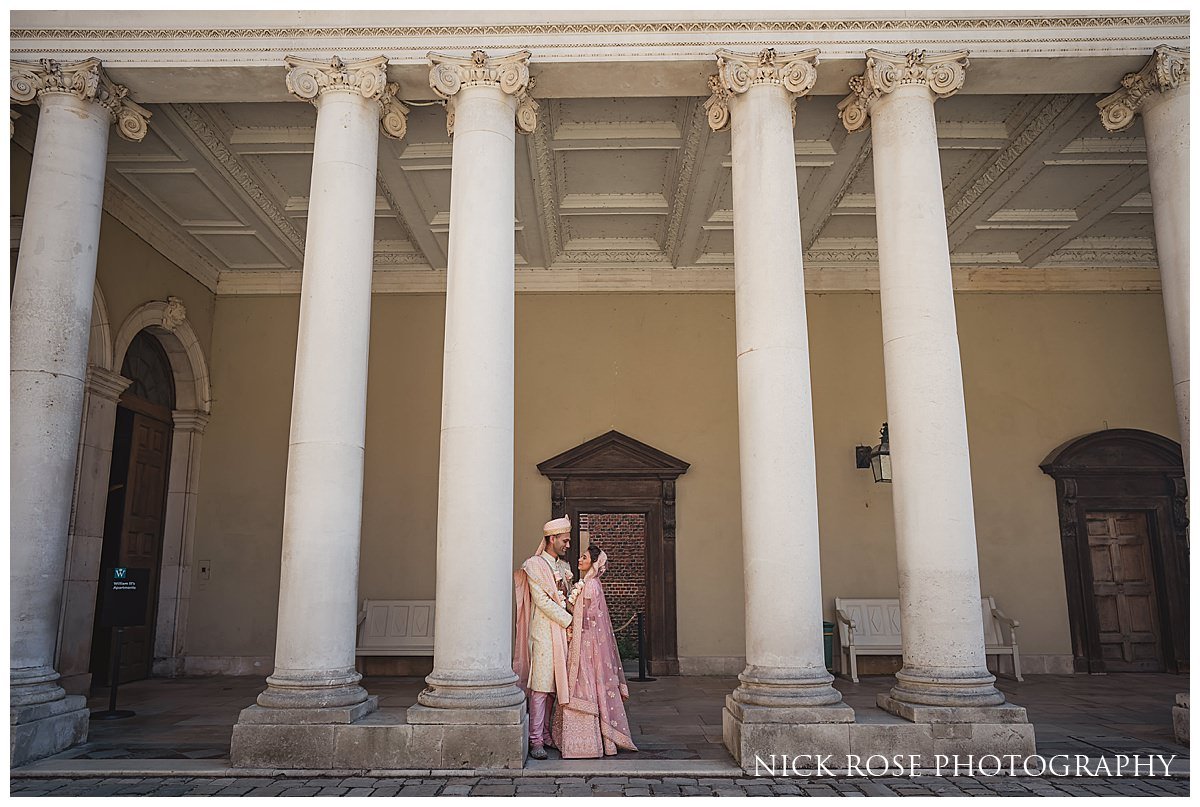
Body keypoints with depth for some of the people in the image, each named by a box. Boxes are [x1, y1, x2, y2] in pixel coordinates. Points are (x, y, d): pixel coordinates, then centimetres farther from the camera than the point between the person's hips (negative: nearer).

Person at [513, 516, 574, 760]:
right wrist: (568, 621, -11)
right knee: (540, 687, -7)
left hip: (562, 633, 7)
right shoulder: (534, 566, -5)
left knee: (554, 686, 9)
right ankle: (536, 740, -3)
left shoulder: (564, 566, 18)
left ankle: (546, 733, 17)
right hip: (543, 633, -7)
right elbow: (542, 600, -12)